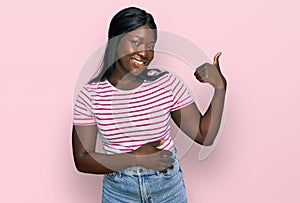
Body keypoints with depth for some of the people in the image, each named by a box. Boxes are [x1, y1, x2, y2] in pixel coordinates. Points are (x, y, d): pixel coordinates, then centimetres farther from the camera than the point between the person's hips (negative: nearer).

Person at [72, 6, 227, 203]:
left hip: (169, 187, 1)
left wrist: (220, 88, -19)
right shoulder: (91, 95, -12)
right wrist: (136, 158, -21)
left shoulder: (167, 83, -10)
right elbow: (82, 161, -12)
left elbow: (205, 136, -8)